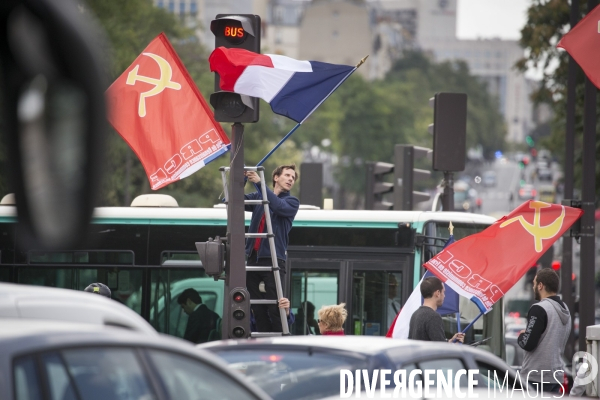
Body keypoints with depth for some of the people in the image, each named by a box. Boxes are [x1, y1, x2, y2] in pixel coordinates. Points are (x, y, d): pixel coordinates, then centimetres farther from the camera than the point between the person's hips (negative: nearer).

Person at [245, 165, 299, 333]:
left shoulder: (292, 202, 7)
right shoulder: (258, 197, 18)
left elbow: (278, 206, -13)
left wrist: (259, 183, -17)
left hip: (273, 259, -4)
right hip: (253, 256, 4)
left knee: (274, 306, -10)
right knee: (257, 306, 5)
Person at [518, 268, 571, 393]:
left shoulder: (539, 309, -14)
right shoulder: (565, 310, 14)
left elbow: (528, 344, -18)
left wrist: (521, 336, 4)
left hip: (536, 378, -9)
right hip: (556, 375, 9)